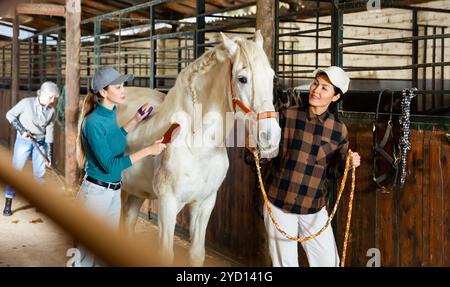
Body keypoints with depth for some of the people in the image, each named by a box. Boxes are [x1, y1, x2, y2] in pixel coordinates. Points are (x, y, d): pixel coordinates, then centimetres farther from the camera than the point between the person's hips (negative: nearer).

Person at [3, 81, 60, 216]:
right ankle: (8, 204, 6)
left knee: (40, 173, 6)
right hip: (23, 141, -4)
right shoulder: (27, 103, -15)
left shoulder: (51, 110, -4)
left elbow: (49, 132, 0)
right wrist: (21, 130, -17)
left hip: (40, 144, 4)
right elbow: (10, 115, -5)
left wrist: (49, 155, -2)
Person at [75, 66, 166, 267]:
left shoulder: (110, 113, 4)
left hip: (114, 193, 8)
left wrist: (136, 120, 16)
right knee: (90, 252, 5)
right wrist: (147, 151, -21)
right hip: (96, 193, -8)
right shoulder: (93, 122, -21)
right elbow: (110, 165, -23)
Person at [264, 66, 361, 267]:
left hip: (313, 208, 1)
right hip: (279, 203, -1)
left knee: (329, 262, 6)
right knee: (285, 262, 8)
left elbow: (332, 172, 7)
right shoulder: (287, 116, -6)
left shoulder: (338, 130, -1)